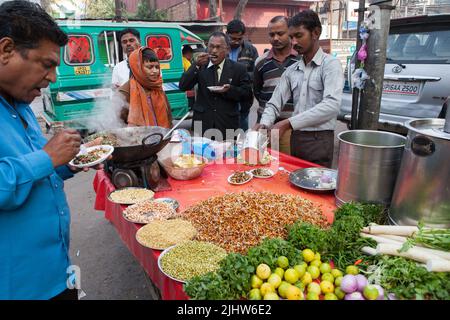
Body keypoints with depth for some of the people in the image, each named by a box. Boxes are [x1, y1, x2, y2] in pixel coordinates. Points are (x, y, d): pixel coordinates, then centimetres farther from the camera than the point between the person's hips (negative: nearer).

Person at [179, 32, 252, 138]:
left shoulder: (238, 69, 1)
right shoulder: (200, 65, 3)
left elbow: (247, 93, 2)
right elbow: (183, 86, -5)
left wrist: (230, 89, -17)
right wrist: (196, 65, -16)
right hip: (202, 123, 1)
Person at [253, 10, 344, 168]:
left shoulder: (330, 64, -7)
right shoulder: (291, 71, 10)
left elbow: (332, 105, -22)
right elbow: (274, 103, 6)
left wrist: (289, 123, -27)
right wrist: (264, 124, -16)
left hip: (319, 140, -5)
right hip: (296, 138, 5)